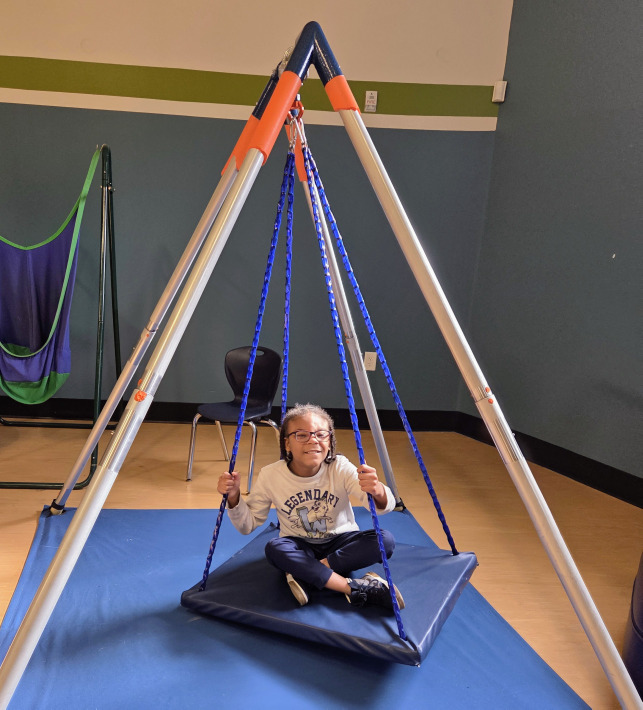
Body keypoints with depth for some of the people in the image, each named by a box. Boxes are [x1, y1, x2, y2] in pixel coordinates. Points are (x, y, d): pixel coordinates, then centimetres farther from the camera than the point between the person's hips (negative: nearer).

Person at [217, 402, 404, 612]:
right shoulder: (270, 476, -15)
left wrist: (378, 491, -56)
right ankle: (359, 589, -28)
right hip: (300, 547, 0)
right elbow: (247, 525, -5)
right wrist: (234, 497, -26)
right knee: (274, 549, -33)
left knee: (385, 540, -27)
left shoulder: (340, 468, -19)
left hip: (340, 542, 0)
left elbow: (386, 506, -31)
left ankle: (304, 573, -21)